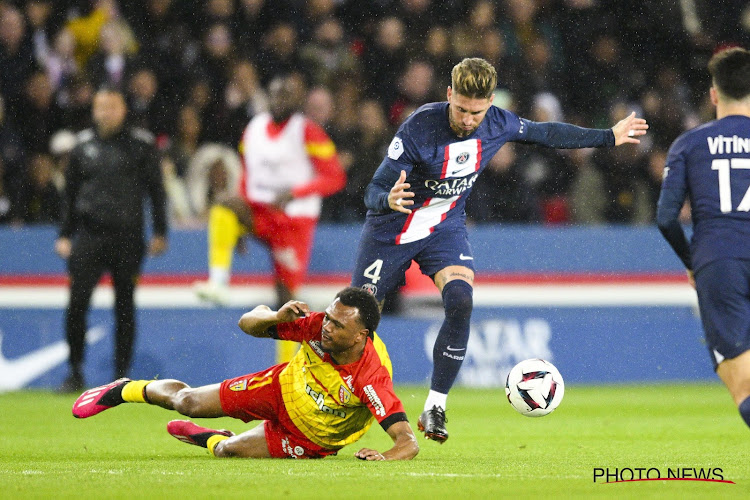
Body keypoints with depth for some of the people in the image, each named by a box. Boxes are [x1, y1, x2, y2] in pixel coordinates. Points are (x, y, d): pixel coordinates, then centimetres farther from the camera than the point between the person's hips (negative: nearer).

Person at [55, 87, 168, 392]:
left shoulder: (141, 144, 2)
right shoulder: (84, 145, 9)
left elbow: (156, 190, 4)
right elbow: (71, 193, 16)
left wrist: (160, 232, -1)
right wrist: (65, 235, 13)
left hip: (127, 237, -2)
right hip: (89, 234, 2)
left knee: (125, 306, 4)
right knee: (77, 302, -8)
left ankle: (121, 375, 11)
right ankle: (75, 373, 2)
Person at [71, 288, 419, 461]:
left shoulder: (372, 379, -41)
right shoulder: (320, 325, -29)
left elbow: (408, 442, -43)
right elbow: (249, 323, -16)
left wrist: (385, 457, -65)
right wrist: (277, 318, -38)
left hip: (309, 439, -3)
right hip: (283, 389, 3)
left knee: (229, 450, 0)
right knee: (187, 402, 8)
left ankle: (210, 440, 41)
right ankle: (125, 390, 42)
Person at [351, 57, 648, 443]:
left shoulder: (498, 124, -13)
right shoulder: (419, 128, -27)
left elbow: (545, 134, 8)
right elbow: (374, 190, -25)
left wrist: (609, 137, 15)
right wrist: (388, 200, -50)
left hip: (445, 227, 3)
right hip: (393, 230, -3)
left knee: (460, 302, -23)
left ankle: (435, 408, -15)